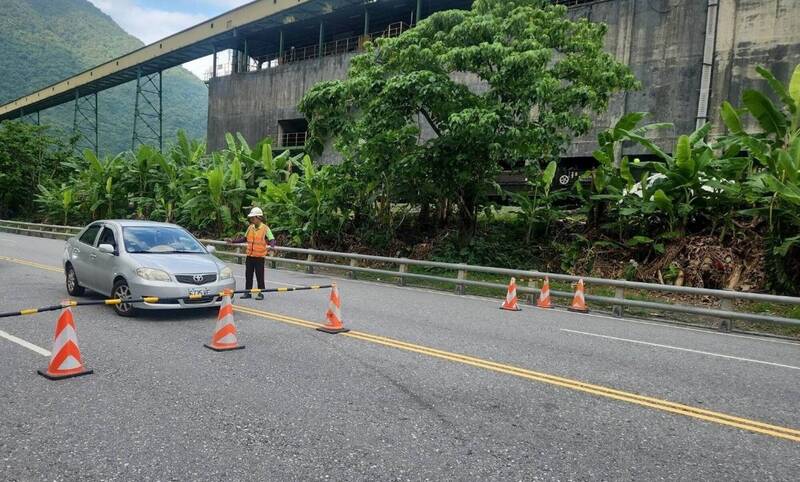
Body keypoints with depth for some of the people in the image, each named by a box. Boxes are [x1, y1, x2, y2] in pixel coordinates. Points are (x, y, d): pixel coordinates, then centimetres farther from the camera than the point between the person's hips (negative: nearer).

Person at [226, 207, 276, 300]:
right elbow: (244, 238, 20)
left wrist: (271, 246, -36)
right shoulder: (250, 227, 7)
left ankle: (260, 293, 12)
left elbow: (272, 240, -15)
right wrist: (233, 241, 17)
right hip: (249, 256, 6)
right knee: (248, 275, 10)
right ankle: (247, 292, 20)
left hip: (259, 256, -6)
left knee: (259, 275, 2)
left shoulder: (265, 228, -10)